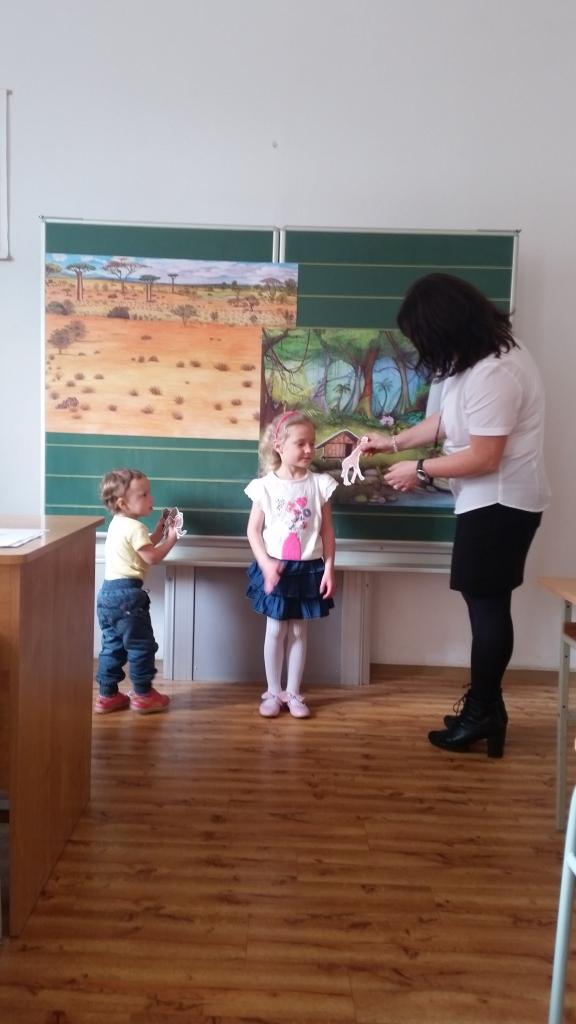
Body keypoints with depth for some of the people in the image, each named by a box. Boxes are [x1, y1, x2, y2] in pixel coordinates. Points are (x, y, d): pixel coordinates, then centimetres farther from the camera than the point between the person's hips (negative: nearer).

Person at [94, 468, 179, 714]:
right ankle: (143, 695, 12)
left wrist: (161, 527, 16)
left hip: (109, 591, 10)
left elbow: (146, 546, 22)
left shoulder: (118, 524, 17)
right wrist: (171, 538, -5)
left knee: (112, 645, 15)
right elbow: (152, 557, -15)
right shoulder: (135, 528, -15)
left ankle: (107, 695, 20)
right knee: (142, 645, 3)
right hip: (126, 593, -10)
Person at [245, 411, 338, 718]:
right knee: (275, 630, 6)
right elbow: (253, 530, -3)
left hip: (308, 568, 1)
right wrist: (266, 563, -15)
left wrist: (329, 568, -3)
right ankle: (273, 692, 20)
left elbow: (327, 530, 1)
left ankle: (293, 693, 21)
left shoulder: (319, 484, -3)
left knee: (299, 631, 9)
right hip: (274, 568, -1)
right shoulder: (265, 486, -7)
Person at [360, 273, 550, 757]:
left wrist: (420, 470, -12)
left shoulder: (493, 375, -25)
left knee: (487, 604, 0)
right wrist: (393, 441, 14)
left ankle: (482, 712, 13)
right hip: (490, 500, 10)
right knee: (488, 603, 14)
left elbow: (483, 458, -24)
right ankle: (485, 707, 25)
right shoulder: (482, 355, 8)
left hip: (500, 502, -10)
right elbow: (448, 419, 17)